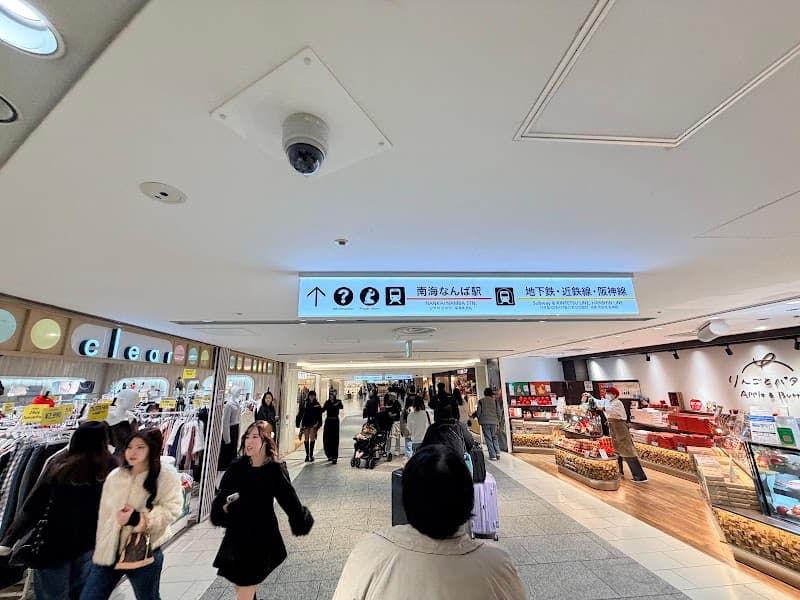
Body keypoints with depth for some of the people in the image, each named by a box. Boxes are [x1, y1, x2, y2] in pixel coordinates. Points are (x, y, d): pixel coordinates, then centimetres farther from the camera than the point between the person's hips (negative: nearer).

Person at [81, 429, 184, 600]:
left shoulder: (167, 475, -16)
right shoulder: (114, 476, -1)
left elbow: (171, 509, -19)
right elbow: (104, 514, 7)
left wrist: (138, 518, -25)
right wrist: (101, 547, 8)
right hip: (109, 551, 4)